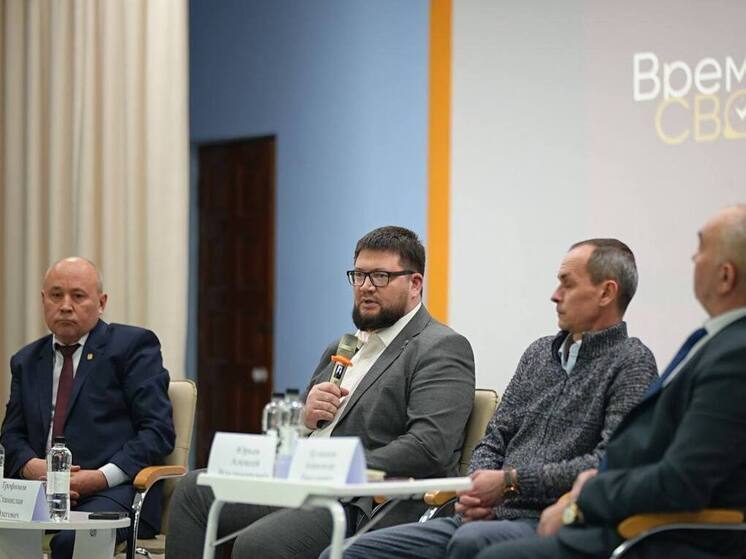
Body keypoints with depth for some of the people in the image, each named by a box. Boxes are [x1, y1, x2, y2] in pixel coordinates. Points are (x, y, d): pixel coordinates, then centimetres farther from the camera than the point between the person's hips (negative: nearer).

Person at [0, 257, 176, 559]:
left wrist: (103, 476, -15)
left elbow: (158, 430, -2)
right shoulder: (26, 360, 23)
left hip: (112, 489, -4)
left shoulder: (133, 345, 5)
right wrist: (32, 466, -6)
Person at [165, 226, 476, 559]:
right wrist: (305, 415, 0)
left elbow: (430, 447, -18)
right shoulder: (341, 349, 24)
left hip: (365, 505, -9)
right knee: (193, 491, -4)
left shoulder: (443, 349, -3)